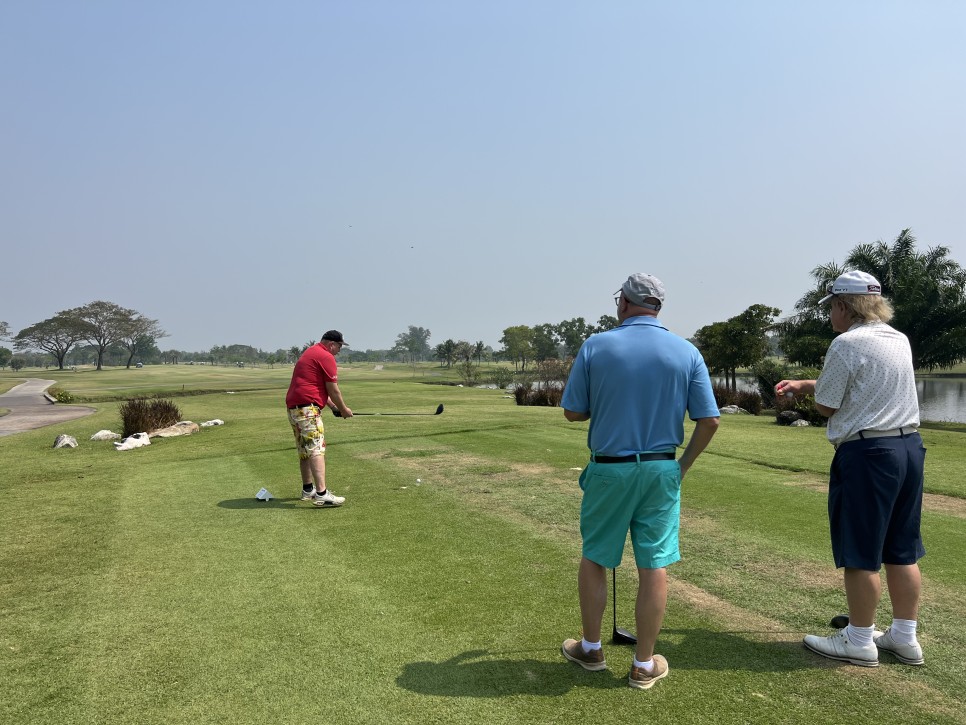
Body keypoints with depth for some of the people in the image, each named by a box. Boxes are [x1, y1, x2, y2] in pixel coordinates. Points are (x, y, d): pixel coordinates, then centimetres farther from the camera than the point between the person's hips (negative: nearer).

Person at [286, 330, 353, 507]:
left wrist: (333, 406, 25)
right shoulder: (326, 357, -7)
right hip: (307, 407, -10)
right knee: (317, 450, -15)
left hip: (293, 406, 10)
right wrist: (343, 409, 8)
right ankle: (321, 494, -22)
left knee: (305, 451, 16)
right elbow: (333, 390, -7)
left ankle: (308, 490, 25)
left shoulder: (310, 352, 24)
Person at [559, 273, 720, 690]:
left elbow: (572, 412, -3)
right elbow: (709, 421, -3)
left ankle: (591, 648, 29)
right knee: (654, 566, 8)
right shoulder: (686, 352, -3)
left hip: (608, 469, -1)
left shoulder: (595, 346, -8)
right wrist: (684, 465, 9)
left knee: (594, 559, 16)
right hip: (661, 471, 1)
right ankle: (645, 664, 19)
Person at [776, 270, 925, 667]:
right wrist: (803, 384, 20)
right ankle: (904, 637, 26)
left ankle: (859, 641, 14)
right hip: (909, 447, 9)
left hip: (866, 454, -8)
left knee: (862, 555, 3)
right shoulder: (900, 340, 11)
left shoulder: (846, 344, -14)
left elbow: (826, 406, -8)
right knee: (902, 552, 15)